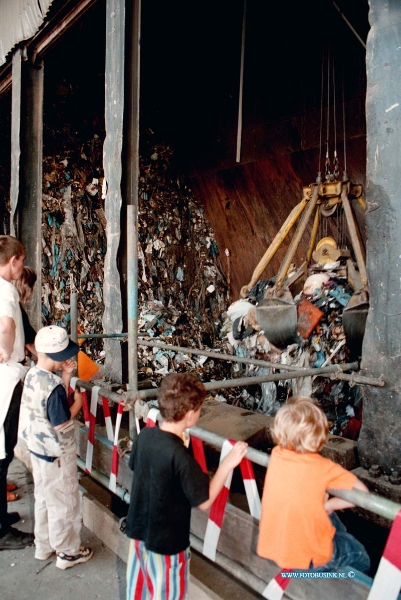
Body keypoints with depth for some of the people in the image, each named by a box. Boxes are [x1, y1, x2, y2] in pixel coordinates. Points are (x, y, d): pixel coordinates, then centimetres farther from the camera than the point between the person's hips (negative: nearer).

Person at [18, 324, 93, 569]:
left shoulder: (33, 375, -3)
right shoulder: (54, 385, -30)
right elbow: (61, 423, -25)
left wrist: (65, 376, -2)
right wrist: (78, 403, -12)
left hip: (38, 448, 9)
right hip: (57, 454, -9)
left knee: (44, 499, 24)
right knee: (63, 502, 10)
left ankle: (44, 546, 41)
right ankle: (67, 552, 27)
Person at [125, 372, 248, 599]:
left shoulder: (145, 435, -13)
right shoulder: (180, 455, -32)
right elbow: (205, 501, -23)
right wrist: (228, 464, -19)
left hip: (138, 529, 6)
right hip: (166, 540, -6)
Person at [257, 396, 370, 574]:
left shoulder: (276, 454, -10)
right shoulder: (324, 468, -23)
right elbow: (363, 493, -14)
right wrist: (328, 505, -4)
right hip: (308, 557, -5)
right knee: (361, 558, 23)